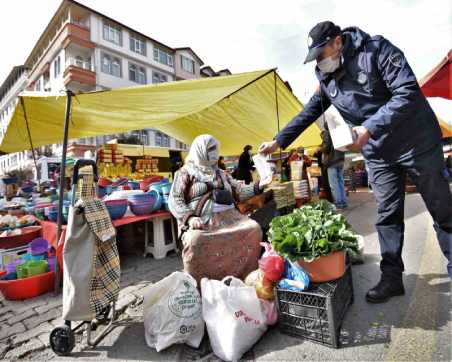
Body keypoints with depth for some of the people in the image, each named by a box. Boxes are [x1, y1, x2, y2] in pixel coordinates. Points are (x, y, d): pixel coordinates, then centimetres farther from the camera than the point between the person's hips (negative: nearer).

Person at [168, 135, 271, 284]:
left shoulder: (221, 173, 26)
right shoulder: (186, 172, 10)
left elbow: (238, 191, 17)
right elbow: (174, 200, -2)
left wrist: (259, 185, 1)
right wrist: (189, 217, -20)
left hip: (228, 217, 4)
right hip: (202, 220, -4)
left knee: (253, 229, -21)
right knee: (195, 239, -35)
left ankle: (245, 278, -6)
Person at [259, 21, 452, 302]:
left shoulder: (376, 49, -14)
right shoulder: (326, 79, 2)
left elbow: (408, 92, -22)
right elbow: (308, 113, 8)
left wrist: (370, 128, -32)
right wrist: (278, 141, 4)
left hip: (417, 143, -4)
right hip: (379, 154, 4)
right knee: (388, 215, 5)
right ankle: (392, 277, 15)